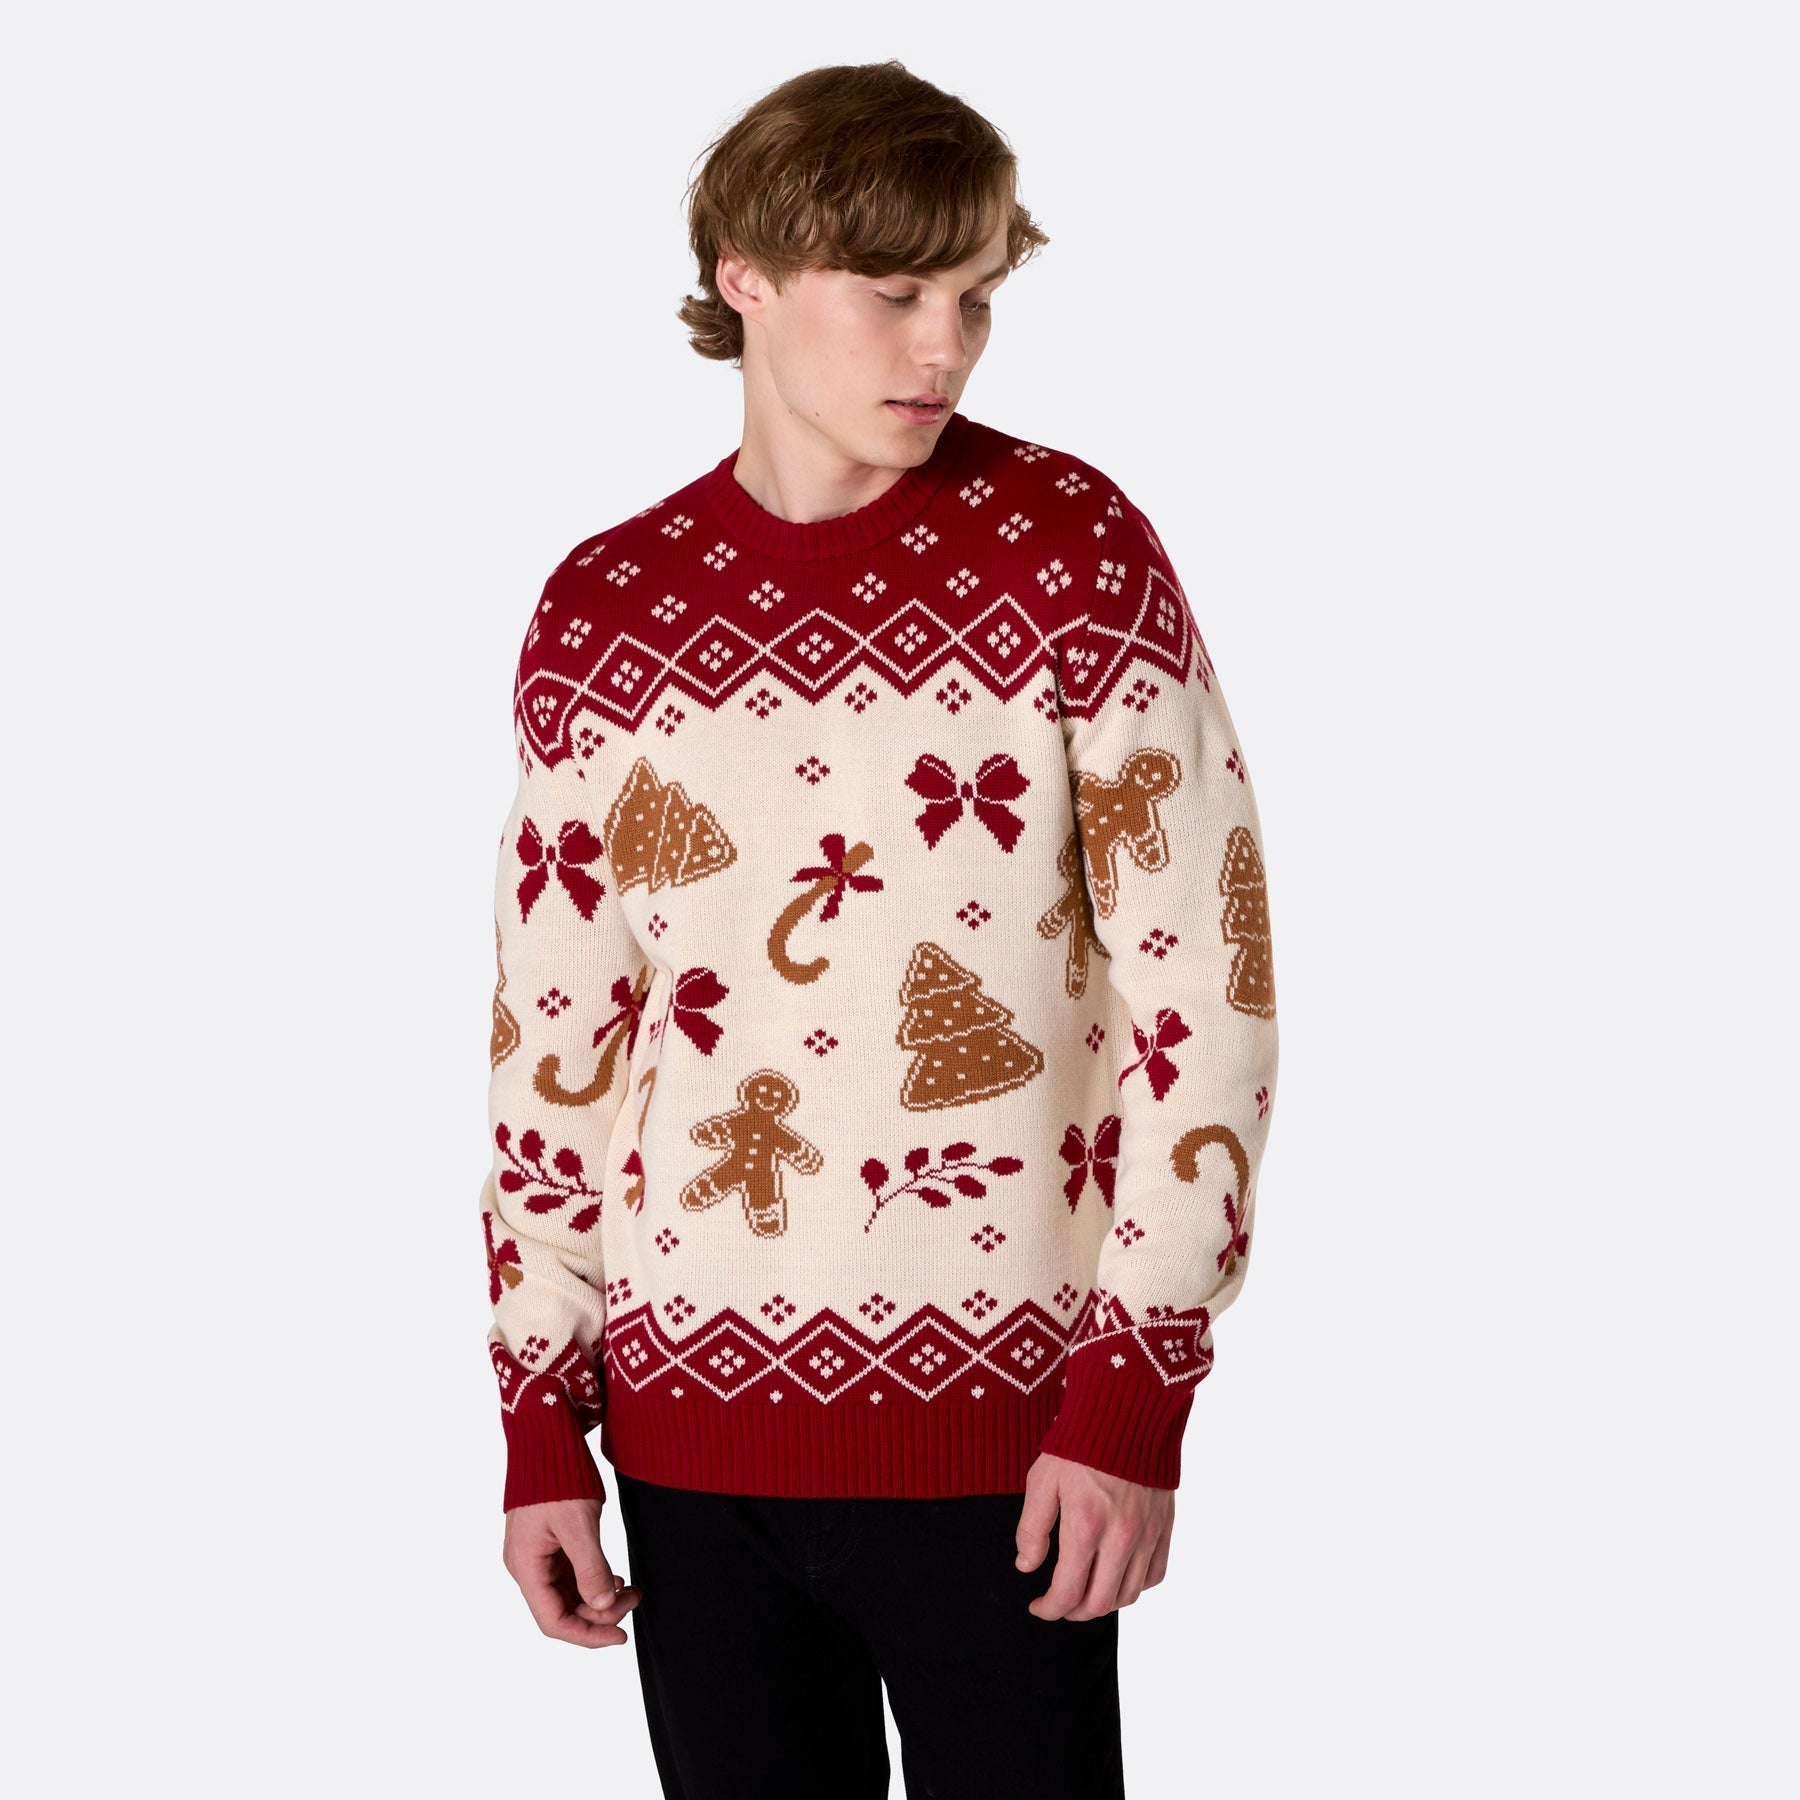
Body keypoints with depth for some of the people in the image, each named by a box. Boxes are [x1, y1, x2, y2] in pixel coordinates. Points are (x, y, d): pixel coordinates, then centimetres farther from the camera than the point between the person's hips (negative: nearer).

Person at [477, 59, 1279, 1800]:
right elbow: (551, 1033, 8)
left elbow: (1205, 975, -6)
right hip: (691, 1422, 3)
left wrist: (1138, 1392, -10)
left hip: (998, 1419, -2)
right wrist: (540, 1424, 6)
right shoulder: (605, 608, 3)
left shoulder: (1069, 548, -4)